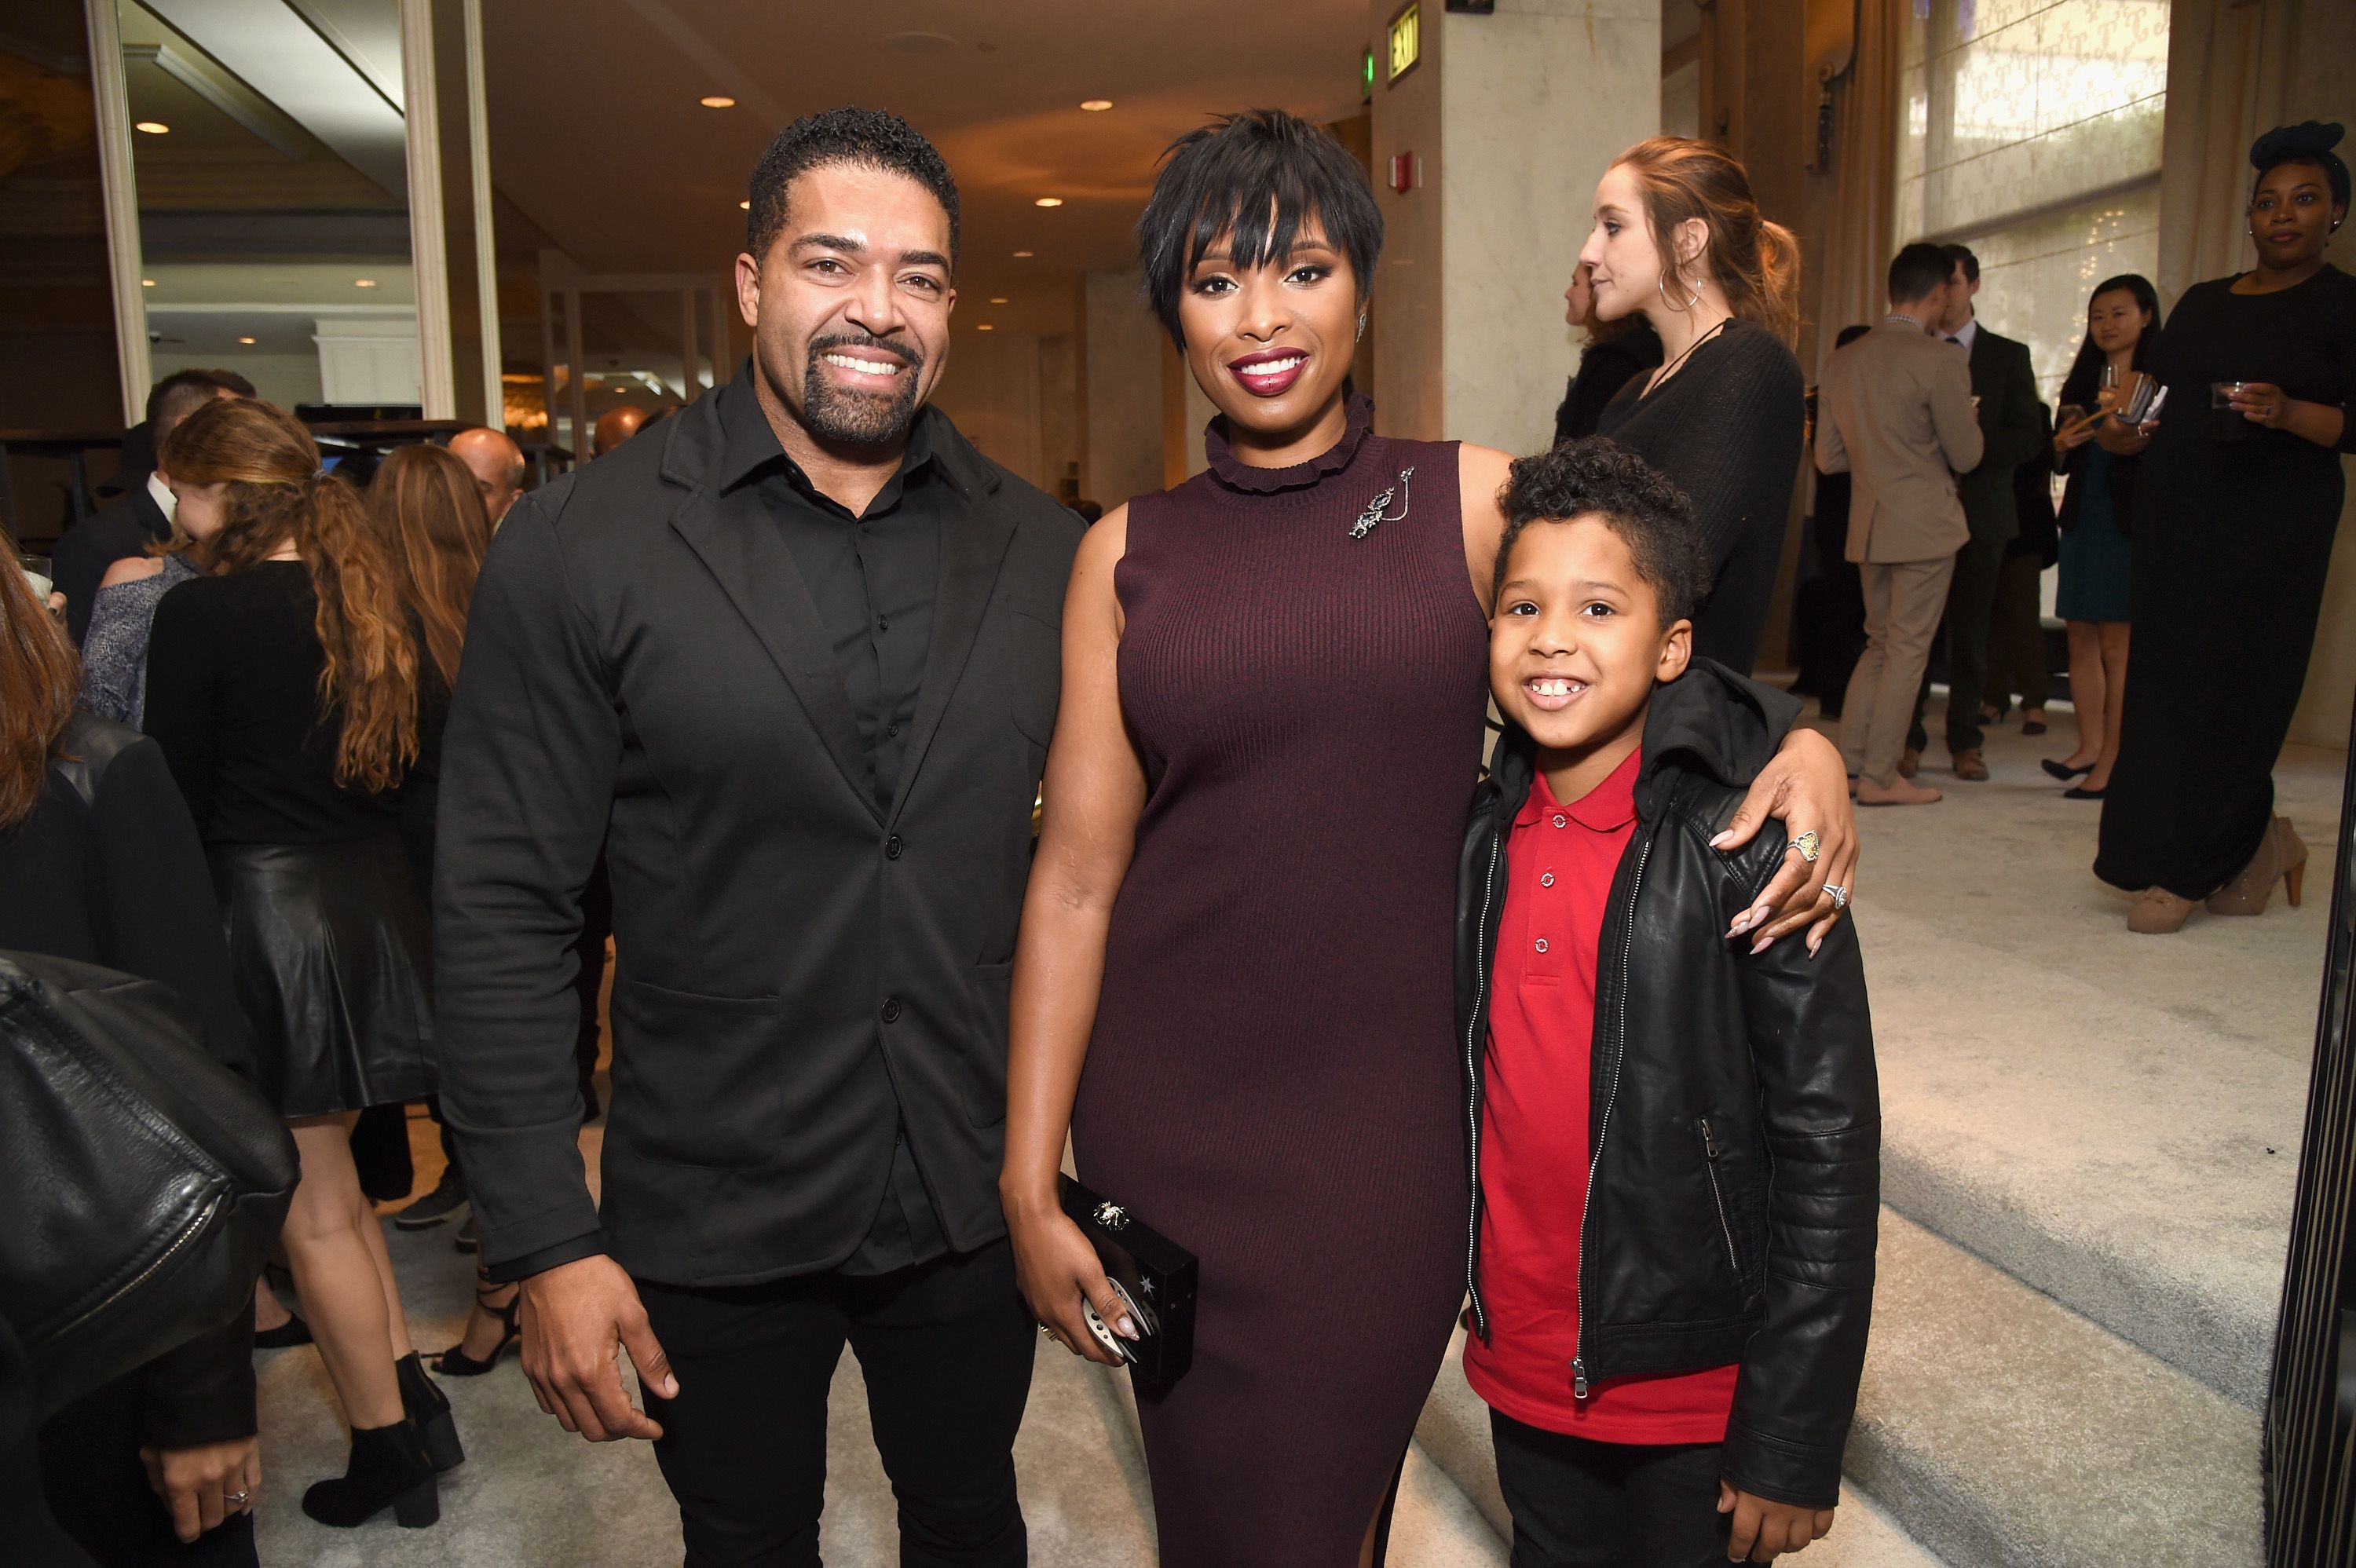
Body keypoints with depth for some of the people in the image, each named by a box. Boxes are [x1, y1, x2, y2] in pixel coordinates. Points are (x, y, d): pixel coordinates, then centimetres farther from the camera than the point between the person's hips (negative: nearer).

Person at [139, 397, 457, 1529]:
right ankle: (413, 1400, 26)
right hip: (375, 905, 7)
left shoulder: (201, 610, -12)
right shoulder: (374, 600, 5)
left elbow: (176, 791, -9)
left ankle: (389, 1455, 18)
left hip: (262, 912, -6)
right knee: (328, 1184, 21)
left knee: (315, 1210, 6)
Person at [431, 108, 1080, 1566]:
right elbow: (504, 913, -10)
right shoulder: (583, 546, -10)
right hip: (716, 1225, -2)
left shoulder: (1045, 551, -2)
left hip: (979, 1202, 3)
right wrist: (545, 1242, -11)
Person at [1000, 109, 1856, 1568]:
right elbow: (1077, 877, -2)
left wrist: (1804, 746, -13)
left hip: (1391, 1104, 0)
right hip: (1170, 1106, 1)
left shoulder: (1473, 499, -1)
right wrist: (1029, 1180, -2)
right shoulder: (1130, 555, 0)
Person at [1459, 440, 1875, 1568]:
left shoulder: (1750, 846, -17)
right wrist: (1488, 1312, 12)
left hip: (1693, 1394, -4)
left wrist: (1791, 1444, -14)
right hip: (1522, 1371, 5)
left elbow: (1828, 1144, -16)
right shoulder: (1484, 834, -2)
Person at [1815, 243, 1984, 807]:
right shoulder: (1940, 360, -12)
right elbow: (1966, 455, -7)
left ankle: (1848, 759, 15)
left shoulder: (1842, 361, 7)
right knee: (1908, 649, 1)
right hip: (1926, 524, -6)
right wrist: (1962, 402, 10)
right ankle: (1880, 777, 4)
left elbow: (1828, 458, 10)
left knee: (1880, 643, 17)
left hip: (1869, 525, 6)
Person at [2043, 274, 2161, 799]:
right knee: (2081, 637, 5)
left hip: (2133, 523, -6)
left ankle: (2112, 761, -2)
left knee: (2117, 642, -6)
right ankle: (2090, 746, 12)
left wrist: (2137, 436, -28)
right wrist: (2062, 445, -5)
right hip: (2082, 520, 6)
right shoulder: (2082, 382, 15)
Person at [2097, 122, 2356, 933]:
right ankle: (2254, 840, 21)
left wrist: (2289, 413, -26)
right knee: (2164, 679, 3)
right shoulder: (2202, 303, 18)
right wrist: (2120, 431, -3)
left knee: (2228, 686, -6)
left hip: (2270, 527, -5)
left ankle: (2181, 870, -1)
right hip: (2175, 517, 6)